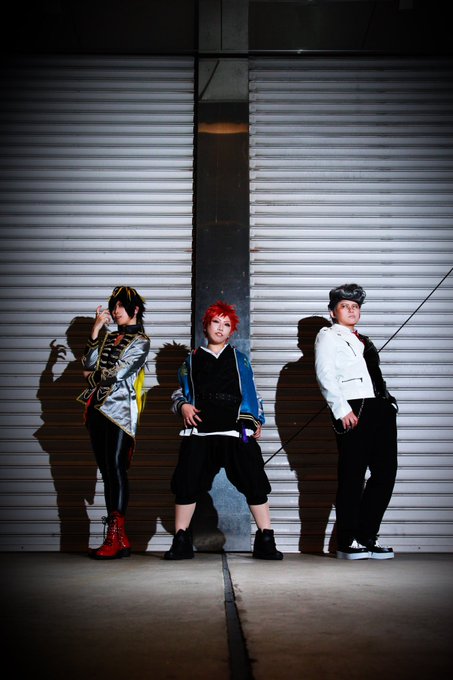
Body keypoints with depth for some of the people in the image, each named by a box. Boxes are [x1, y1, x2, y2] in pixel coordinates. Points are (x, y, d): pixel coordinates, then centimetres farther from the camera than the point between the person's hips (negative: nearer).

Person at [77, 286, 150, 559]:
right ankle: (120, 539, 6)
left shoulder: (140, 341, 2)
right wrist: (95, 332, 3)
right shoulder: (109, 337, 21)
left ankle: (115, 539, -12)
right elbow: (88, 365, 7)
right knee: (107, 472, 3)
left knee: (116, 469, -12)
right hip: (97, 409, 7)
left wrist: (93, 376, 8)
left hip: (120, 410, -6)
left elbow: (117, 373, -9)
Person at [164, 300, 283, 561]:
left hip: (236, 431, 0)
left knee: (254, 482, -5)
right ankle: (181, 542, 12)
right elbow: (179, 392, 21)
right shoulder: (192, 360, 16)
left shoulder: (239, 358, 17)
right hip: (199, 431, 1)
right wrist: (183, 406, 0)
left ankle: (266, 542, 5)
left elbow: (251, 391, 18)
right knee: (187, 483, -1)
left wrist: (256, 422, 11)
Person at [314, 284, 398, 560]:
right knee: (353, 475, -5)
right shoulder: (328, 336, 7)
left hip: (380, 409, 7)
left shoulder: (364, 341, 28)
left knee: (386, 471, 4)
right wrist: (342, 410, -15)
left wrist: (389, 404, 10)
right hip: (353, 410, -7)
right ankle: (347, 542, 3)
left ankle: (367, 537, 14)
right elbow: (325, 375, -6)